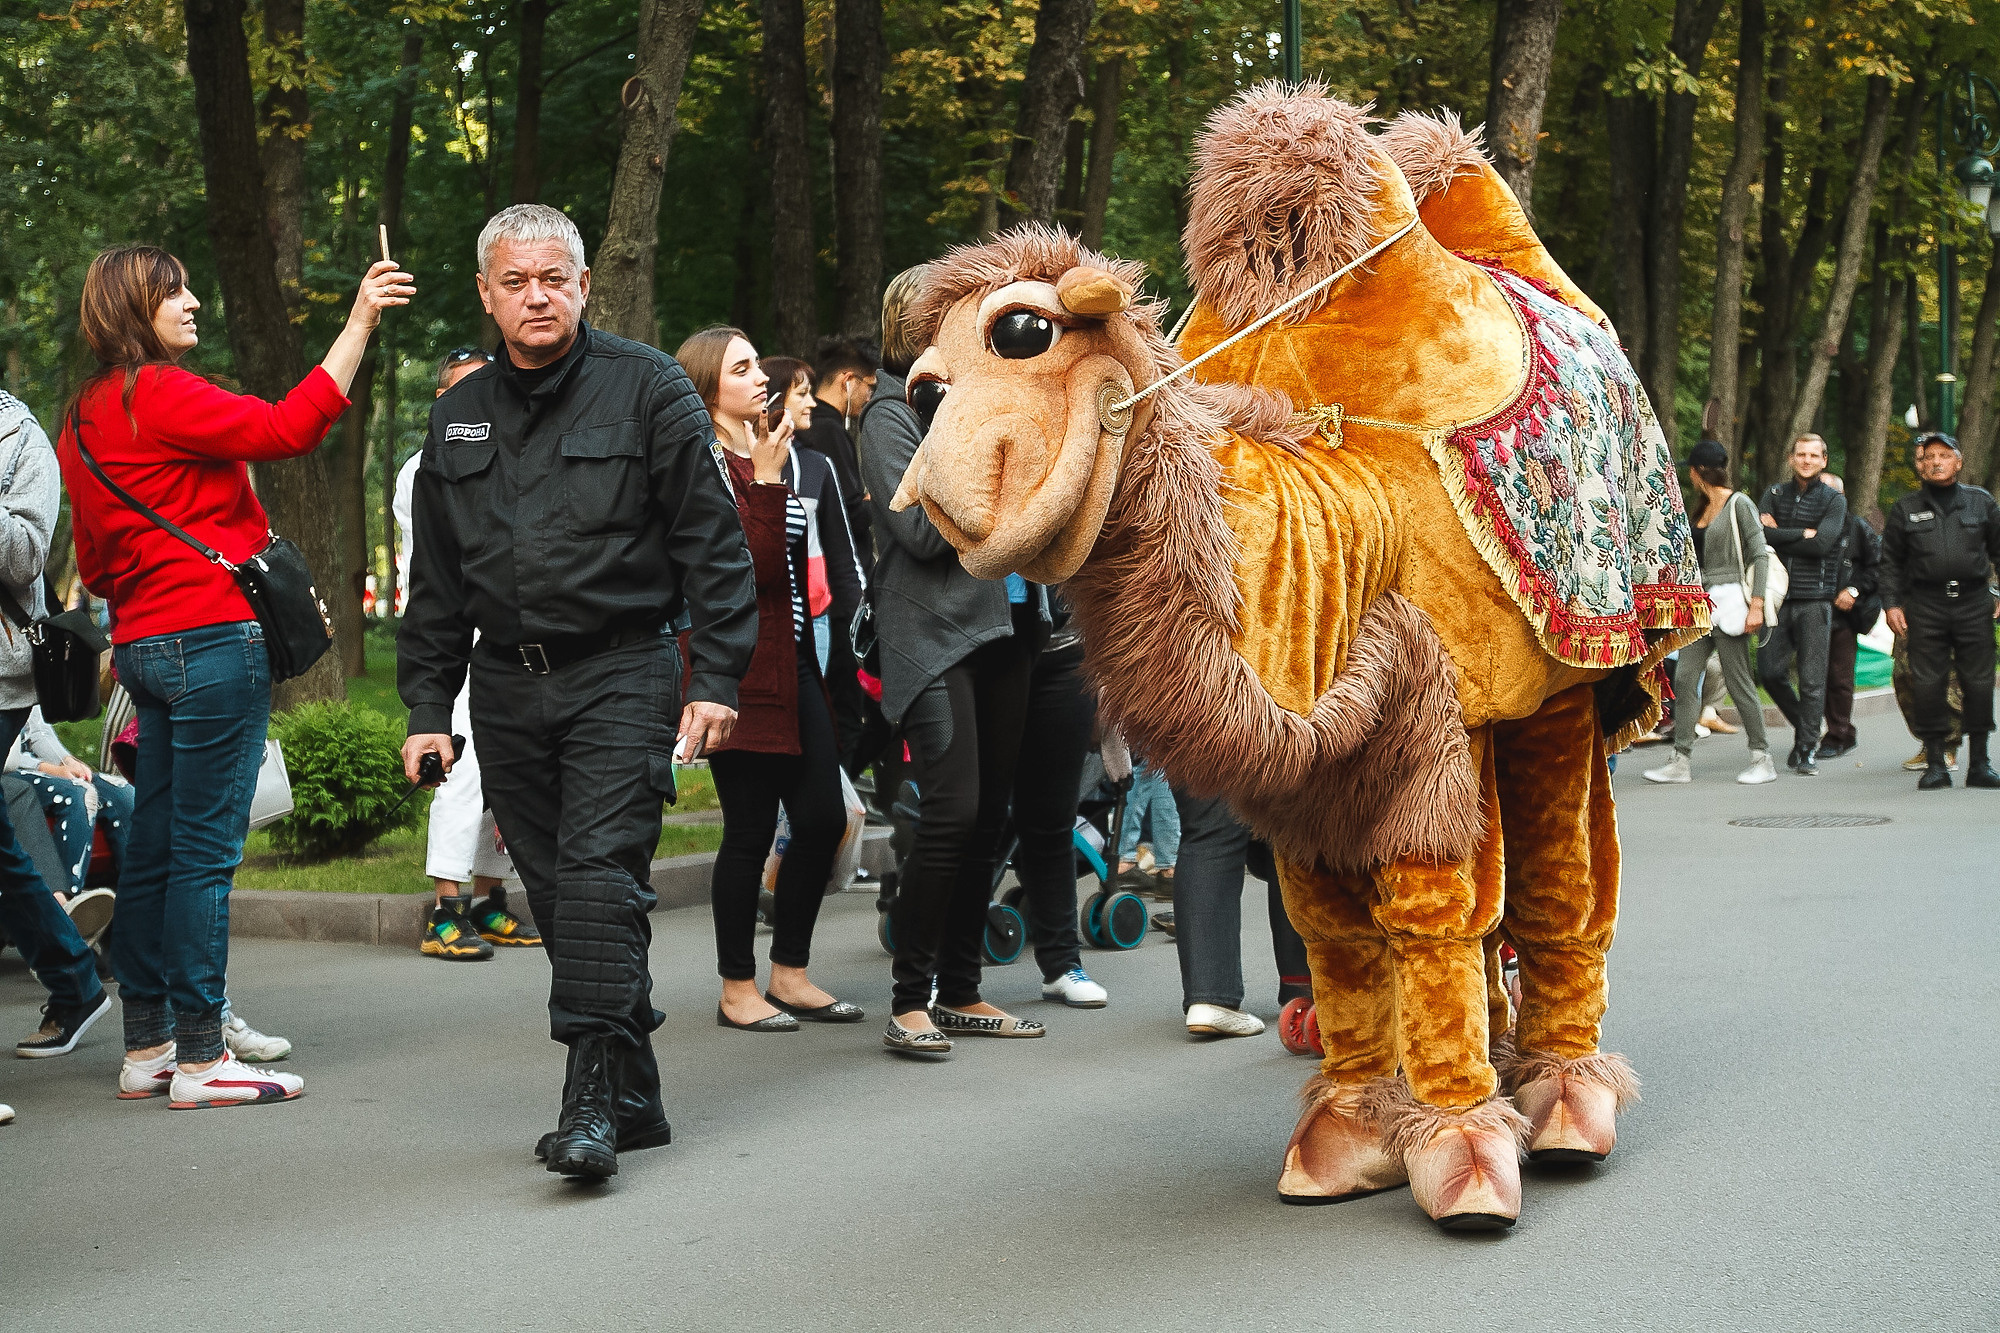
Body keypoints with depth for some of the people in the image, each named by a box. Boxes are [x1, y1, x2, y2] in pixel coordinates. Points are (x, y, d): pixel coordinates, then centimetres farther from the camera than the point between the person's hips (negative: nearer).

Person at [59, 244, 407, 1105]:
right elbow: (286, 429, -20)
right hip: (213, 638, -9)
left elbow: (94, 564, 23)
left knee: (154, 848, 11)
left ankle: (146, 1048, 16)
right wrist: (359, 325, -19)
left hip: (144, 644, 9)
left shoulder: (84, 420, 17)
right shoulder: (157, 395, -11)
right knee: (205, 849, -7)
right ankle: (200, 1058, -5)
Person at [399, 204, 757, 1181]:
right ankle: (633, 1100, 13)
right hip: (506, 687, 5)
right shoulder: (459, 417, 14)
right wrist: (427, 708, 12)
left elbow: (713, 543, -3)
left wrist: (715, 679, -10)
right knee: (554, 892, 5)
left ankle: (595, 1100, -14)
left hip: (621, 673, -5)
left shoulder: (647, 387, 0)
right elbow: (435, 583, 19)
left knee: (600, 875, -15)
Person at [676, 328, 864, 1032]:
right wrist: (766, 479, -19)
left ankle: (790, 973, 18)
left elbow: (838, 569, 22)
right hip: (736, 666, -7)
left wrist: (853, 632, 12)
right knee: (751, 827, -3)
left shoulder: (808, 466, 16)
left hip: (794, 662, 8)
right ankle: (738, 988, 9)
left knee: (823, 818, 5)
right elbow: (750, 566, -17)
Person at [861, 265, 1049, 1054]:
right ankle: (909, 1002, -9)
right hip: (935, 634, -8)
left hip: (1004, 627, 8)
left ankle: (960, 992, 16)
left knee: (988, 817, 8)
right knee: (952, 813, -16)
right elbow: (923, 529, -15)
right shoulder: (893, 413, -4)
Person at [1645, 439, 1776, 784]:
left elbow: (1759, 555, -12)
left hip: (1728, 600, -8)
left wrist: (1756, 605, -19)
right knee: (1684, 678, 0)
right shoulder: (1704, 508, 16)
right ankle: (1682, 761, 0)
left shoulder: (1739, 504, -8)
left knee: (1739, 681, -4)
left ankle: (1763, 759, 6)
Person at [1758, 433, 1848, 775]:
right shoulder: (1775, 494, 11)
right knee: (1770, 671, -1)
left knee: (1812, 679, -4)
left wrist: (1779, 536, -6)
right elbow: (1761, 534, -5)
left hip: (1815, 598, -3)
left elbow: (1822, 544, -12)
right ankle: (1803, 726, 23)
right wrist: (1802, 534, -9)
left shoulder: (1834, 500, 3)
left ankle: (1807, 750, 2)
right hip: (1778, 596, 3)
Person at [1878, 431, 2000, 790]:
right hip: (1926, 606, 0)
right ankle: (1935, 763, 5)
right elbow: (1891, 561, 12)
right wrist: (1892, 603, 2)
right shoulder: (1905, 509, 9)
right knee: (1927, 683, -3)